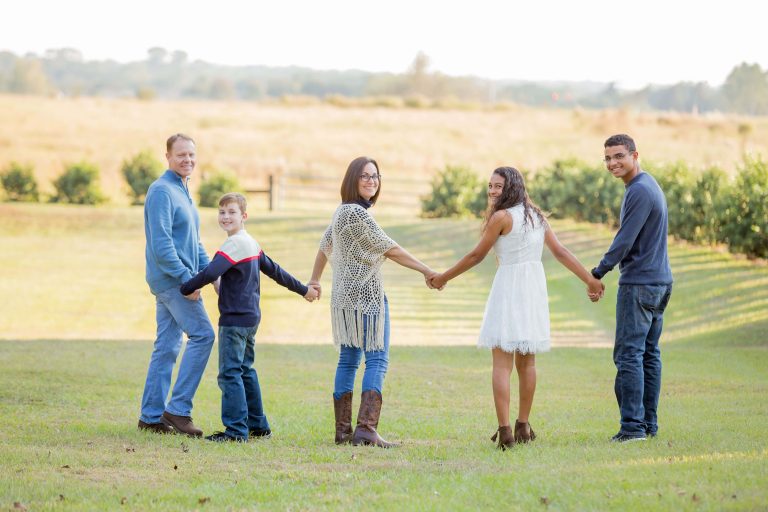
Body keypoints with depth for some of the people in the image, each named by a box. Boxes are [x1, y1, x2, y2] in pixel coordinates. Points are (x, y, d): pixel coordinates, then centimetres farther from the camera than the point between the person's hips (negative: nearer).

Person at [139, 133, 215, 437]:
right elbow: (161, 243, -21)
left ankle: (152, 416, 12)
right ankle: (178, 409, -11)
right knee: (202, 334, -12)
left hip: (174, 282, 10)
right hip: (170, 277, -10)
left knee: (167, 347, 9)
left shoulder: (183, 192, 19)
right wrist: (186, 278, -21)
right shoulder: (162, 191, -13)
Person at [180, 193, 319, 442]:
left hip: (234, 319, -10)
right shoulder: (251, 243, 14)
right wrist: (303, 289, 31)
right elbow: (275, 271, 22)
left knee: (229, 373, -9)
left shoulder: (234, 244, -16)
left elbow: (210, 274, -26)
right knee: (245, 371, 17)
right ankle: (258, 425, 22)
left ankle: (236, 430, -11)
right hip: (251, 317, 10)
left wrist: (185, 289, -14)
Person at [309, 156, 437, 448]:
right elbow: (390, 250, -14)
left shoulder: (342, 211, 14)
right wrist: (427, 271, -8)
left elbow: (325, 246, 26)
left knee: (348, 359, 10)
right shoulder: (357, 213, -16)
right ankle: (366, 428, -20)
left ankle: (343, 430, 11)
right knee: (377, 360, -11)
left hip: (345, 293, 10)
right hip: (366, 293, -10)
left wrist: (315, 280, 39)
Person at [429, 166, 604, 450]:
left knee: (502, 362, -7)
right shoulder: (536, 215, 10)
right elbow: (561, 251, 8)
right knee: (527, 361, 15)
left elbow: (476, 256, -5)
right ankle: (523, 426, 22)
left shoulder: (502, 217, -10)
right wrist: (590, 279, 13)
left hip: (509, 287, -7)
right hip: (534, 288, 7)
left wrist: (444, 277, 6)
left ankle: (505, 430, -16)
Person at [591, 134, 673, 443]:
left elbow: (625, 241, -19)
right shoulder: (649, 184, 15)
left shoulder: (639, 191, -17)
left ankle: (633, 426, -12)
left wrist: (598, 273, -10)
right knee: (649, 354, 11)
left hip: (638, 284, -10)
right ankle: (649, 424, 14)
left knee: (628, 354, -9)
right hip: (659, 280, 10)